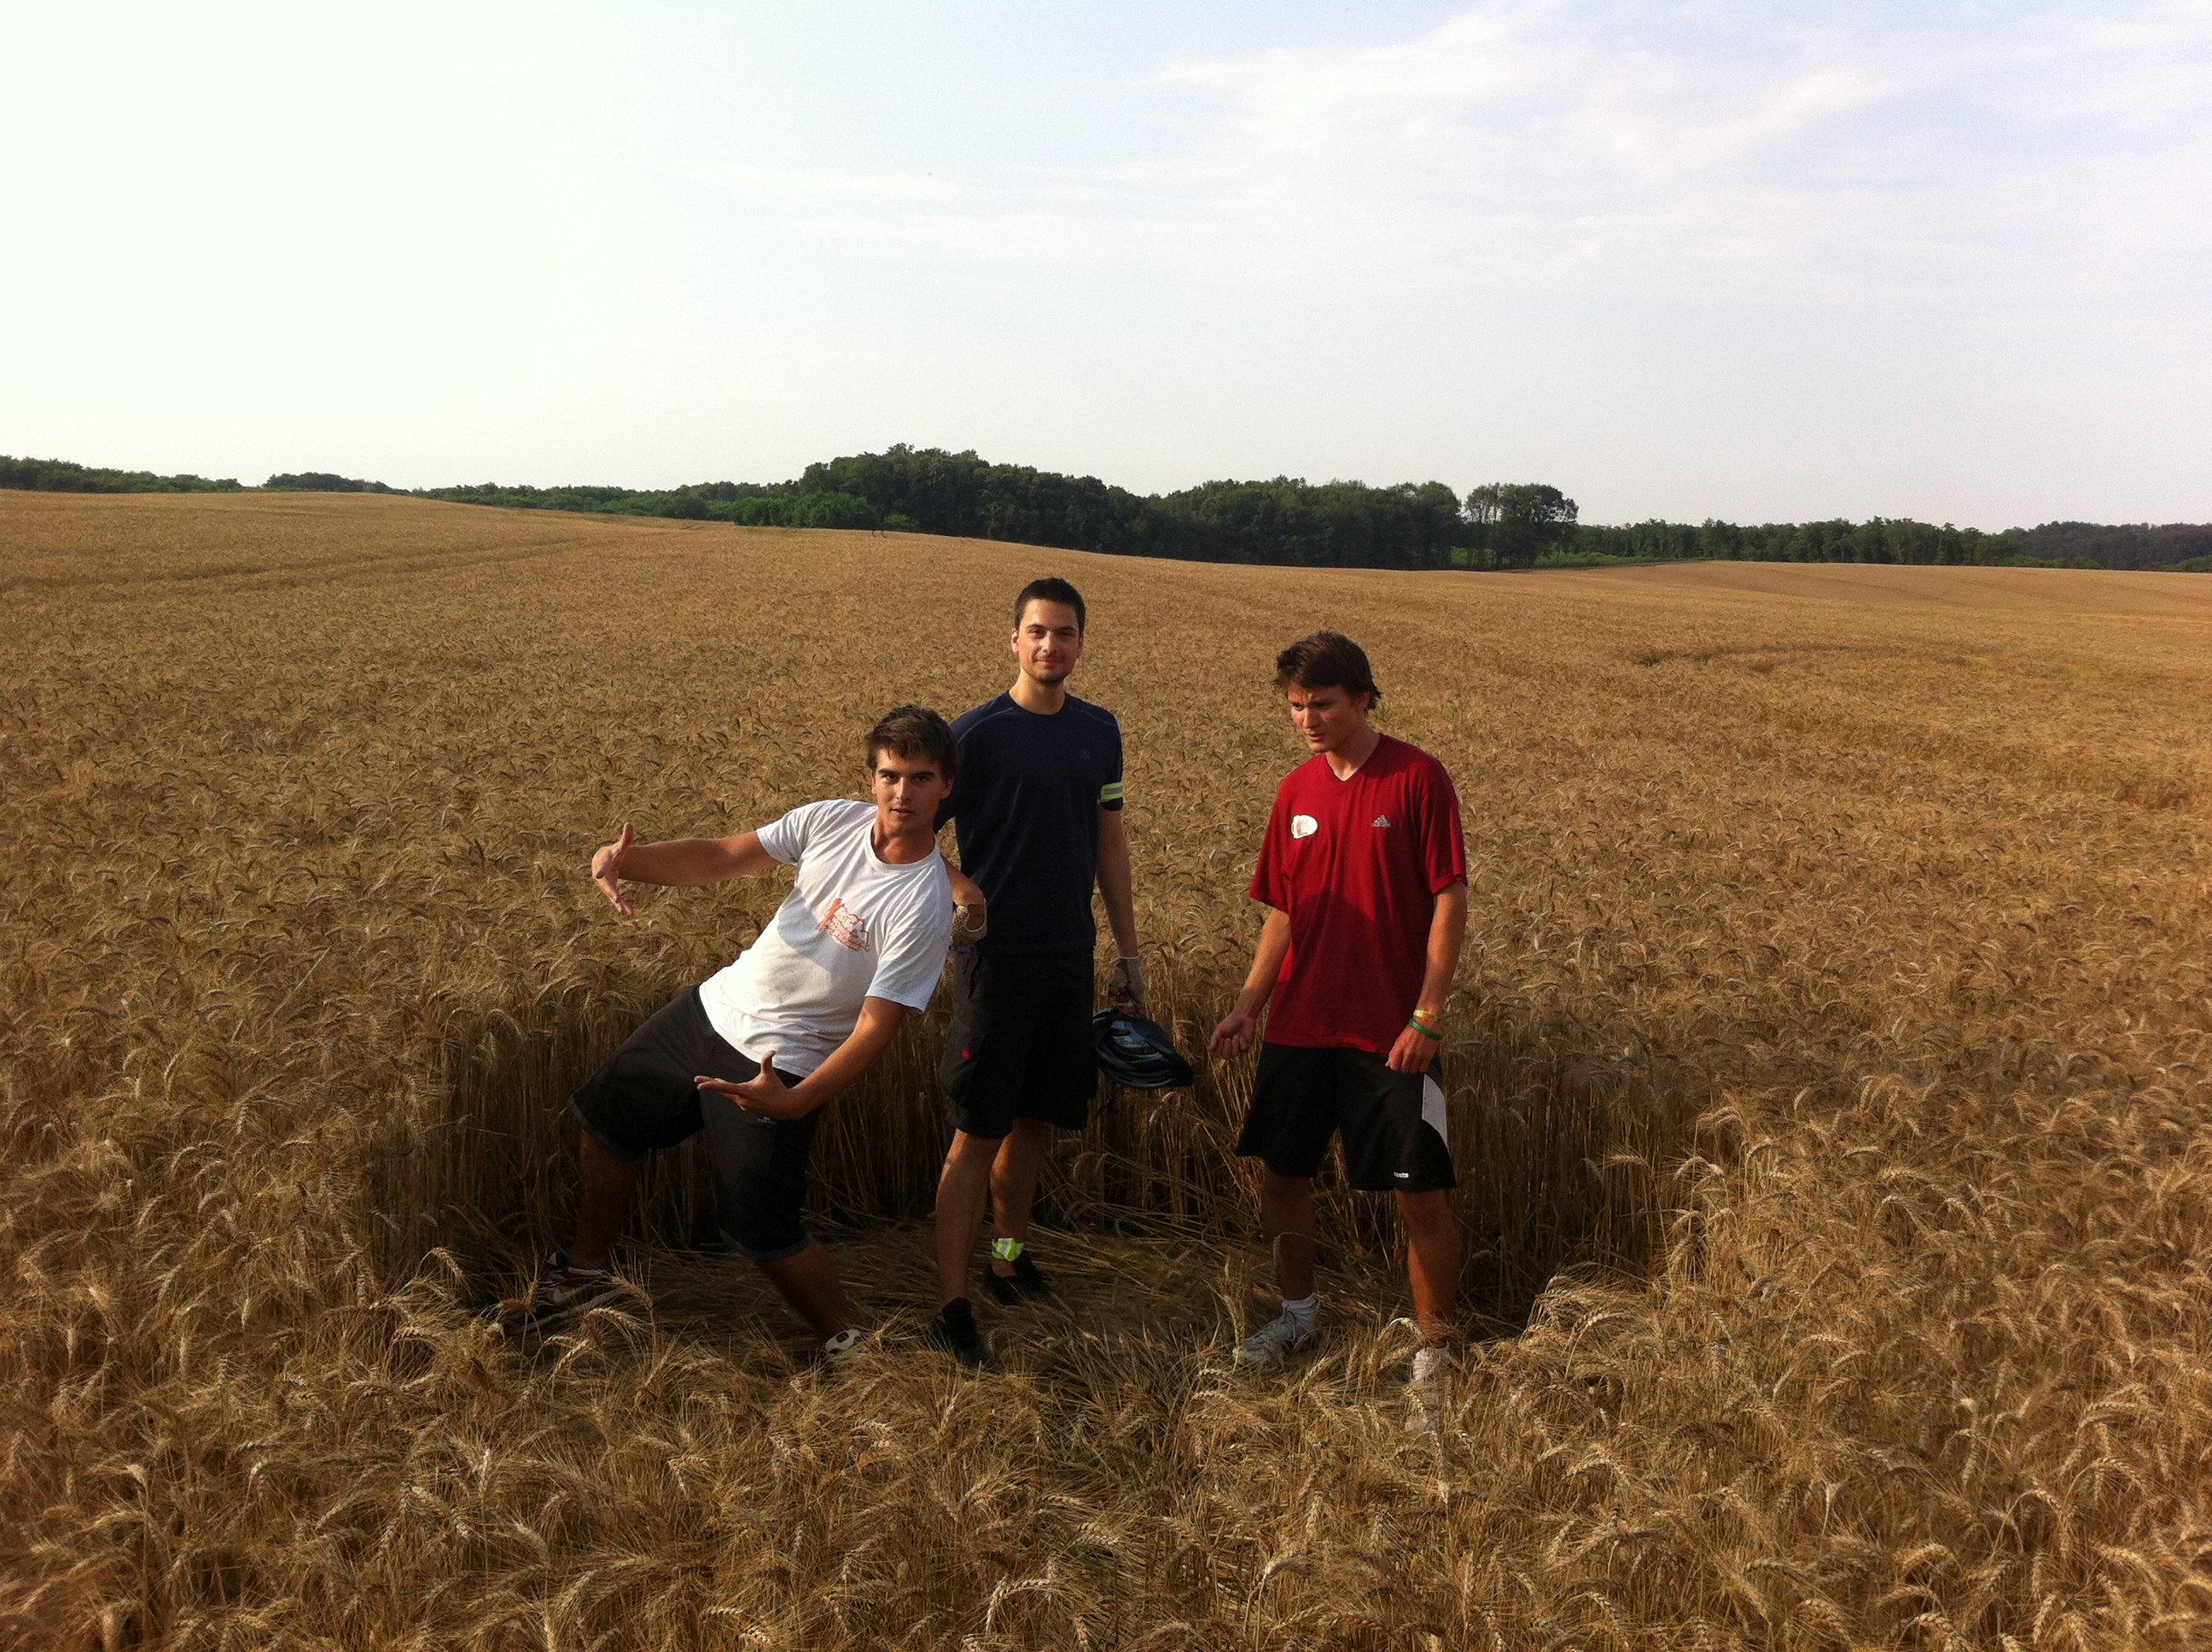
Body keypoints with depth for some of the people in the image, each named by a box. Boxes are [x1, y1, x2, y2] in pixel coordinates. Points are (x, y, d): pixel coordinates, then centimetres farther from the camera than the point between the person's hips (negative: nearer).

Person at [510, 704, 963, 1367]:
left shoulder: (924, 906, -24)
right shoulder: (833, 821, -9)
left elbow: (875, 1028, -24)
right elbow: (719, 857, -3)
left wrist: (795, 1102, -36)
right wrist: (627, 860, -20)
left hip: (776, 1065, -7)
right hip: (714, 1006, 7)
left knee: (762, 1227, -7)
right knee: (604, 1119, 19)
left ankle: (846, 1343, 16)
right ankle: (588, 1268, 42)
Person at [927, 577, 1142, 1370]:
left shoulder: (1099, 731, 7)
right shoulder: (977, 732, -9)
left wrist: (1129, 950, 13)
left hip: (1069, 956, 5)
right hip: (996, 956, -5)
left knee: (1037, 1119, 15)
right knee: (978, 1132, -3)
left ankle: (1009, 1252, 35)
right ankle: (952, 1308, 3)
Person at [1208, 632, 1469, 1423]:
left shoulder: (1417, 778, -9)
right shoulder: (1296, 792, 6)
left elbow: (1450, 902, -10)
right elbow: (1284, 913, 12)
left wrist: (1427, 1015, -15)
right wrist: (1248, 1004, 3)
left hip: (1390, 1032, -5)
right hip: (1299, 1026, 5)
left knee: (1421, 1194, 1)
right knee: (1282, 1172, 13)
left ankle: (1434, 1349, 18)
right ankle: (1298, 1312, 35)